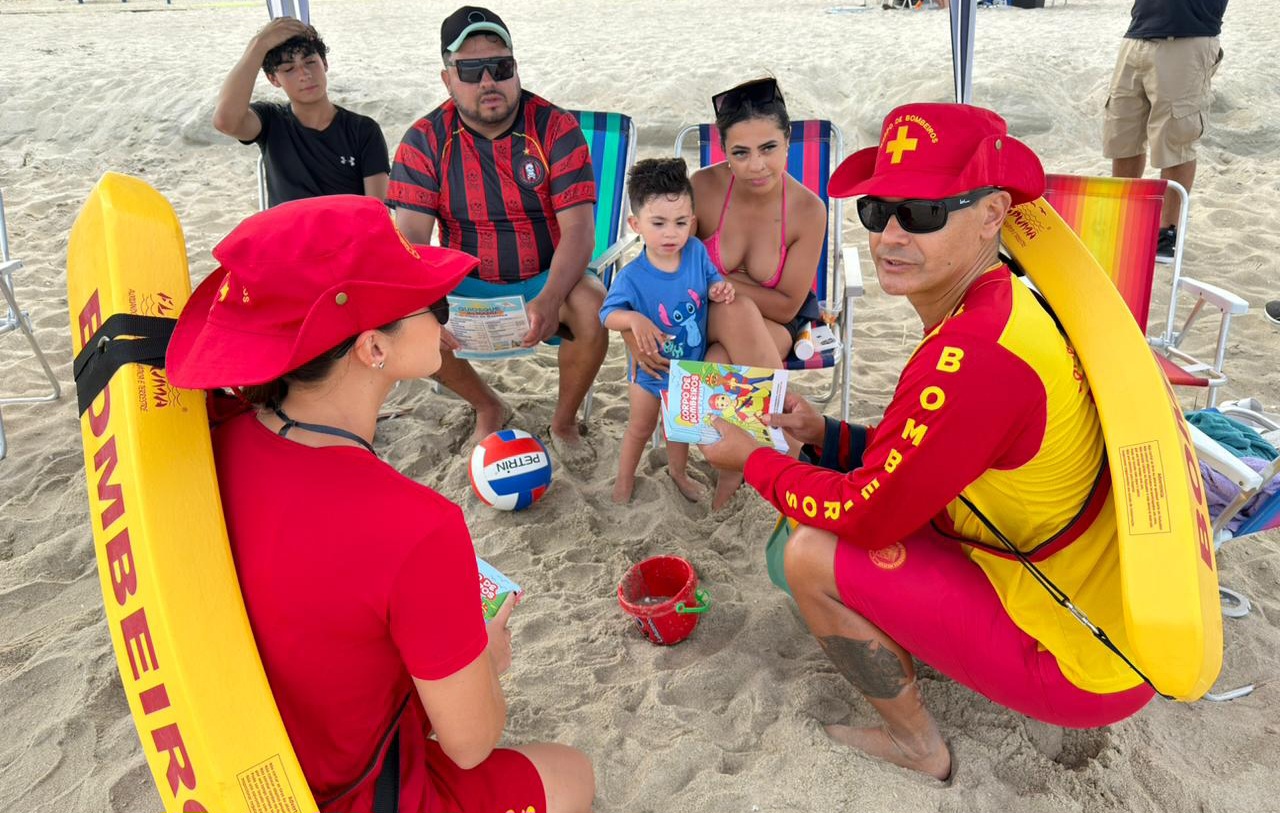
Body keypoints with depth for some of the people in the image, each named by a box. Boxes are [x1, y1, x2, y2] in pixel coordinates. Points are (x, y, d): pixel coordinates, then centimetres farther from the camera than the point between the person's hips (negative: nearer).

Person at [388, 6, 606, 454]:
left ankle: (565, 420, -2)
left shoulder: (555, 127, -12)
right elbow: (411, 237, -16)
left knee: (594, 311, -32)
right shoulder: (426, 139, -8)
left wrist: (548, 300, -39)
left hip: (547, 277, -2)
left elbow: (579, 229, -21)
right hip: (467, 282, 2)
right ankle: (487, 407, 6)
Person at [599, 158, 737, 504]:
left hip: (692, 364, 3)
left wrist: (719, 290, -24)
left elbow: (710, 279, 0)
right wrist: (634, 319, -41)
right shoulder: (632, 276, -29)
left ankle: (678, 471, 55)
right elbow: (608, 314, -20)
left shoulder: (696, 252, -19)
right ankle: (625, 477, 47)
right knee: (640, 427, 20)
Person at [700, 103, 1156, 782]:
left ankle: (914, 743, 12)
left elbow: (867, 514, -19)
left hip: (1084, 663, -9)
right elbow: (920, 459, 10)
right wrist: (826, 437, 2)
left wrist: (753, 459, -5)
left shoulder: (976, 354, -30)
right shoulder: (1007, 305, 1)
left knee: (814, 556, -11)